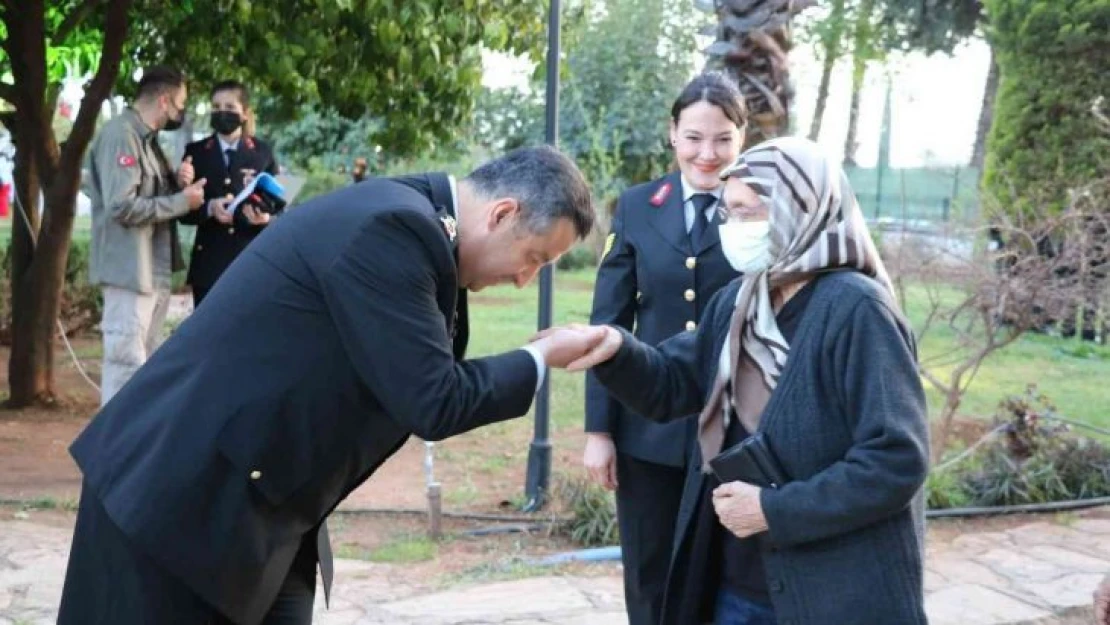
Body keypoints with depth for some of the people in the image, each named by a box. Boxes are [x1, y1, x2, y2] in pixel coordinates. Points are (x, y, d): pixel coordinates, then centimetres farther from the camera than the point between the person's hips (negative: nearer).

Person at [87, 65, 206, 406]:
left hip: (155, 269, 10)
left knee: (148, 362, 15)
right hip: (130, 269, -10)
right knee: (126, 361, -7)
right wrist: (182, 200, -15)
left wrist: (178, 184, 2)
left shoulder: (146, 137, 15)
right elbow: (123, 206, -24)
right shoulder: (120, 135, -15)